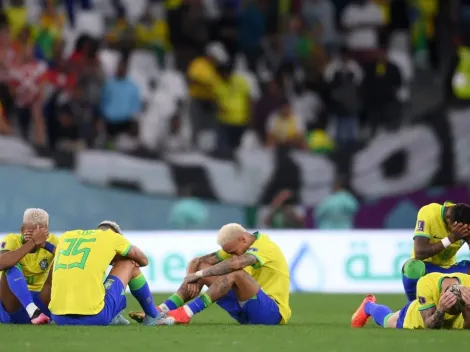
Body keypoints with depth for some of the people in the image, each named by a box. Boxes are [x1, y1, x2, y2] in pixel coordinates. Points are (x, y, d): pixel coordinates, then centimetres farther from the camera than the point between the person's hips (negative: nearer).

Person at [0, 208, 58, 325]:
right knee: (12, 267, -29)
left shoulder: (51, 241, -3)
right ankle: (33, 311, -45)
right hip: (12, 309, -2)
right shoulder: (12, 240, -12)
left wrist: (46, 244, -33)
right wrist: (33, 243, -40)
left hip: (37, 301, 2)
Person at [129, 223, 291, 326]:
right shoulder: (237, 247, 8)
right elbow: (197, 262, 5)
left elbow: (235, 263, -38)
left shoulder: (264, 245, -18)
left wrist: (198, 275, -31)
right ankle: (160, 312, -17)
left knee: (236, 273, -34)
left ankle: (185, 314, -37)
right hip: (247, 312, 8)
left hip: (273, 311, -8)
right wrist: (191, 279, -18)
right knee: (203, 269, -3)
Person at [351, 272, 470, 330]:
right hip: (414, 315, -2)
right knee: (387, 320, 32)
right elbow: (429, 326, -42)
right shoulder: (426, 285, -47)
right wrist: (440, 310, -63)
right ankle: (368, 306, 67)